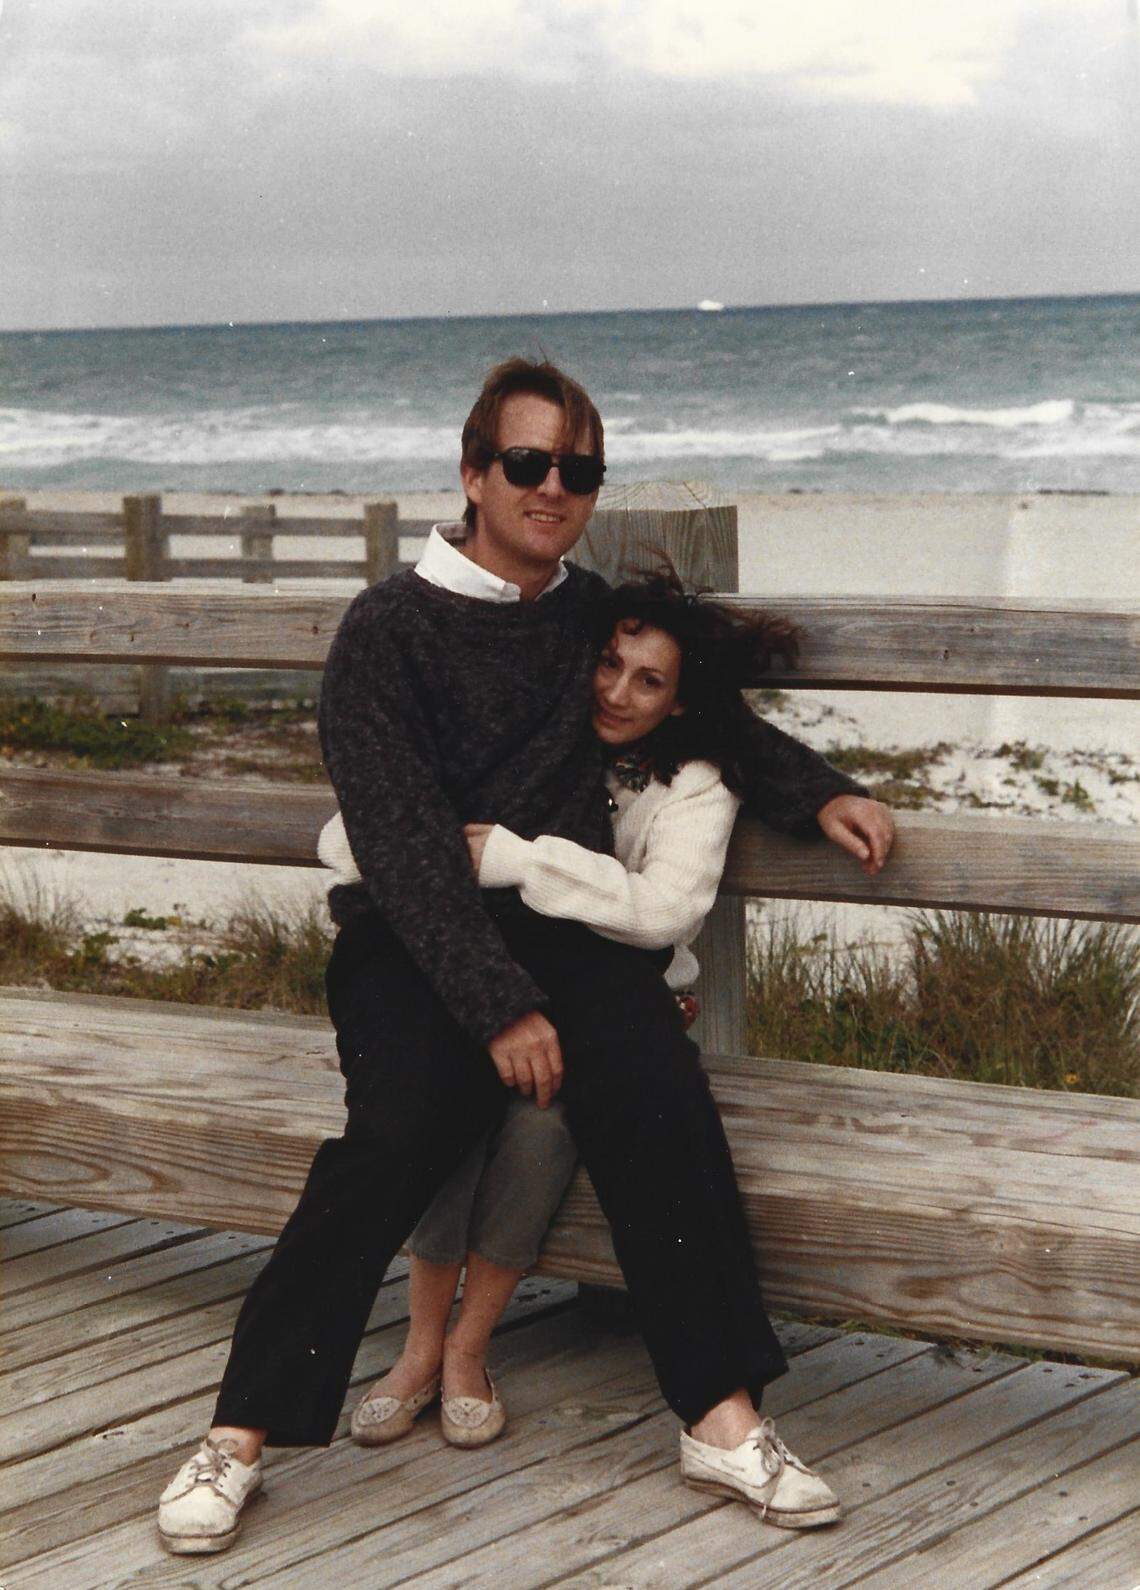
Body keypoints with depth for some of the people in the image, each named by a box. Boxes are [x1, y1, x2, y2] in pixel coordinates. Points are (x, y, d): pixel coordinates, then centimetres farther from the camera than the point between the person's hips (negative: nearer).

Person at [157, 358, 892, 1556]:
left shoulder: (593, 615, 14)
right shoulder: (389, 628, -3)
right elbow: (402, 841, -12)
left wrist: (816, 792, 15)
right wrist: (500, 1007, -22)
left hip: (563, 922, 4)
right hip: (412, 939, -4)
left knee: (657, 1097, -25)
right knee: (404, 1125, -30)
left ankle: (721, 1417, -21)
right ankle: (241, 1434, -22)